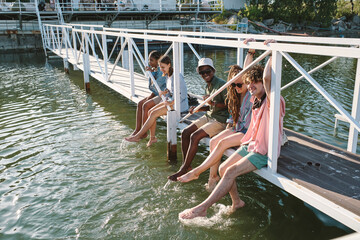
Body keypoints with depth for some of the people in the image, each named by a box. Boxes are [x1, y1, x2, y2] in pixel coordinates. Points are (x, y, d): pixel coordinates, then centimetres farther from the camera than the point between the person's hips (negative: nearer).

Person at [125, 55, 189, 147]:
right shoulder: (168, 75, 10)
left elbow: (183, 95, -20)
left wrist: (171, 103, -21)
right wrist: (165, 92, -3)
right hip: (171, 101, 9)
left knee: (154, 114, -18)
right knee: (150, 111, -8)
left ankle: (138, 136, -10)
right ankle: (152, 138, -3)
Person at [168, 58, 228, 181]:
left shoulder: (221, 84, -15)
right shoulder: (207, 87, 12)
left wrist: (213, 103, -29)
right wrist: (198, 108, 3)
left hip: (220, 120, -9)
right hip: (208, 116, 9)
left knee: (194, 136, -21)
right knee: (185, 133, -3)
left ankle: (183, 170, -11)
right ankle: (185, 165, 4)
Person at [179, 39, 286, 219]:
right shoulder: (256, 98, 8)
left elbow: (267, 78, -37)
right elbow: (247, 71, 18)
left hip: (263, 152, -8)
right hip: (250, 144, 8)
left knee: (231, 172, -22)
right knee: (223, 168, -5)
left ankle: (202, 208, -17)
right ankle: (236, 201, 15)